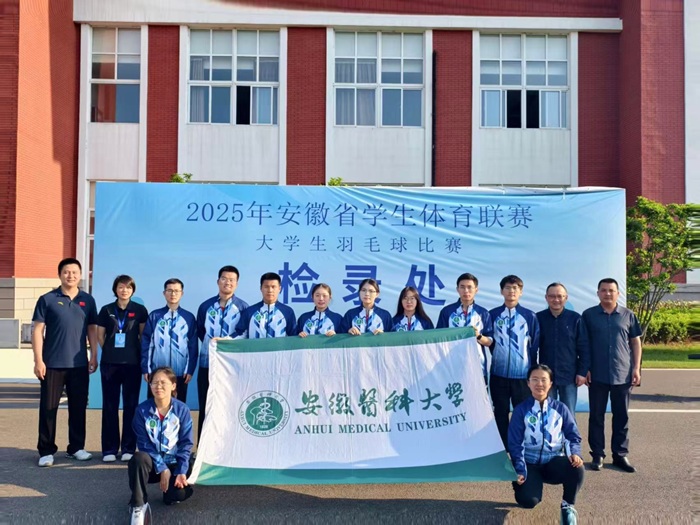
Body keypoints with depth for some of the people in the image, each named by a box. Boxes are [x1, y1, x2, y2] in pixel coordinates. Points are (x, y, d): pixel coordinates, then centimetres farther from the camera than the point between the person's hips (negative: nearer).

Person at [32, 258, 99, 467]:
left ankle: (76, 447, 21)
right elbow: (38, 330, -4)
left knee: (78, 407, 9)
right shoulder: (47, 299, -3)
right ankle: (46, 451, 12)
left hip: (79, 364, 3)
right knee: (48, 407, 3)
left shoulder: (88, 300, 6)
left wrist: (94, 356, 5)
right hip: (52, 363, -3)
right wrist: (38, 360, -9)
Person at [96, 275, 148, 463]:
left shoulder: (140, 310, 3)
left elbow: (144, 335, 7)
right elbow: (100, 335, 12)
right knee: (110, 406, 4)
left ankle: (129, 448, 10)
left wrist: (135, 352, 6)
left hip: (132, 363, -1)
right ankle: (109, 449, 10)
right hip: (109, 363, 1)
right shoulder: (106, 310, 6)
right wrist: (110, 350, 10)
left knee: (131, 405, 3)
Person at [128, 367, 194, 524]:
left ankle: (169, 493, 15)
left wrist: (181, 472, -17)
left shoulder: (182, 409, -8)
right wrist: (162, 469, -19)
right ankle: (138, 506, -19)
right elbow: (144, 443, -11)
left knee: (181, 493, -24)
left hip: (174, 463, 1)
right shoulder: (142, 410, -10)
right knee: (139, 459, -35)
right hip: (152, 462, -1)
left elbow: (186, 443, -5)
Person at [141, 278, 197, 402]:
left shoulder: (189, 318, 3)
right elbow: (146, 343, 3)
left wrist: (190, 370, -1)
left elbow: (193, 346, 4)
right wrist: (145, 369, -2)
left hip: (180, 373, 0)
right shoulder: (154, 316, 2)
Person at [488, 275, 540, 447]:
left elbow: (535, 345, 3)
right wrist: (498, 357, 5)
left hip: (523, 374, 0)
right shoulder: (492, 315, 1)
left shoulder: (530, 316, 0)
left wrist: (533, 371, 4)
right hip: (499, 373, 1)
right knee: (500, 414, 9)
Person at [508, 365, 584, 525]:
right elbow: (515, 443, -4)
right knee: (528, 500, -26)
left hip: (554, 461, 2)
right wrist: (520, 471, -14)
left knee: (576, 467, -31)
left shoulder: (560, 408, 5)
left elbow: (573, 435, 3)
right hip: (530, 464, -2)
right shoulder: (521, 410, -1)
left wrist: (574, 453, -19)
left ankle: (568, 505, -4)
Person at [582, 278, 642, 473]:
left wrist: (636, 368, 0)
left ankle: (620, 455, 17)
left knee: (622, 417, 8)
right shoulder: (589, 315, 1)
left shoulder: (628, 315, 4)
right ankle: (597, 455, 14)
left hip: (623, 374, 1)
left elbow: (636, 342, 8)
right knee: (596, 416, 5)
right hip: (597, 375, -1)